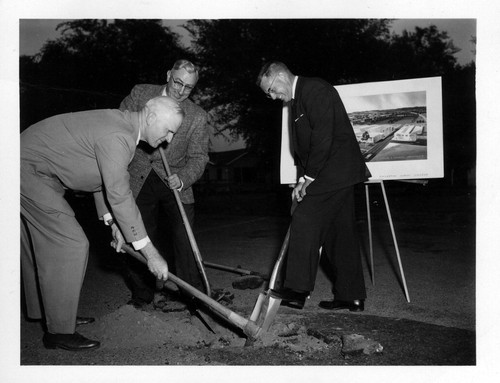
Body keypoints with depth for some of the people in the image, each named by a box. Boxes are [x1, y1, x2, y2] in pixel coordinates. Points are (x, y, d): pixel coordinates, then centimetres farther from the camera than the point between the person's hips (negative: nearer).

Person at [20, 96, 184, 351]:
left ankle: (40, 310, 37)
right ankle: (59, 332, -1)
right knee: (71, 246, -11)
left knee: (42, 243, 20)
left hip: (31, 171, 11)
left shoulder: (123, 123, 4)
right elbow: (119, 196, -28)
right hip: (29, 170, -11)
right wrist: (149, 252, -24)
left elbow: (103, 180, 12)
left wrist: (112, 221, 6)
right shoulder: (116, 137, -28)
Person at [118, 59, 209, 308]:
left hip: (174, 184, -1)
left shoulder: (197, 116, -2)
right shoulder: (140, 94, 1)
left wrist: (182, 178, -25)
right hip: (138, 183, 1)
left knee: (183, 238, -10)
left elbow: (198, 157, -6)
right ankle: (142, 297, 22)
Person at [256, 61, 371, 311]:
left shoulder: (314, 89, -11)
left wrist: (307, 177, -15)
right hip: (339, 175, 10)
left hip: (333, 172, -10)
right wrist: (302, 181, 6)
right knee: (339, 234, 10)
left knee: (305, 224, -11)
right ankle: (351, 297, 16)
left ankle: (296, 290, -5)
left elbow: (323, 138, -20)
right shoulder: (298, 100, 20)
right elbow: (303, 147, 18)